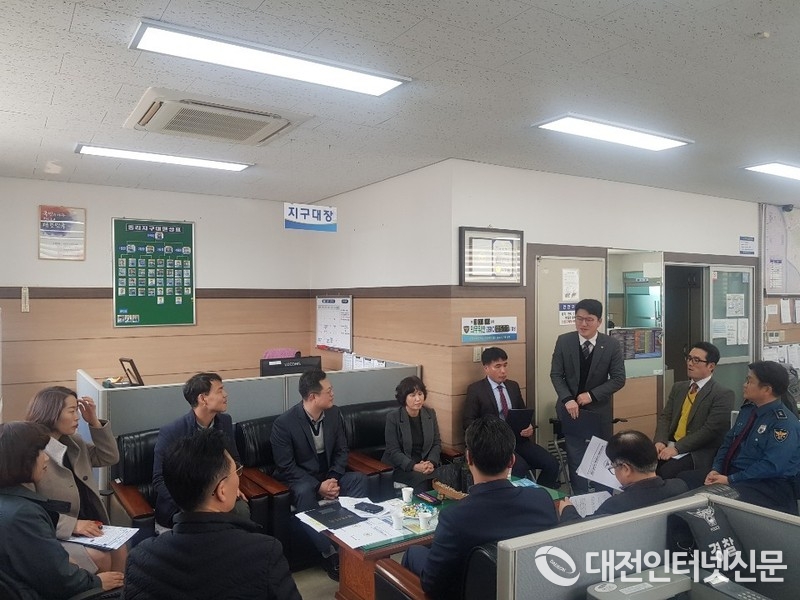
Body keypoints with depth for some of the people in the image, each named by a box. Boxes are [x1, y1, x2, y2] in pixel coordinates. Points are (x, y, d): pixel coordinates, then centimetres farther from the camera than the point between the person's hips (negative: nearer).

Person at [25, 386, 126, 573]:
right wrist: (72, 524, -26)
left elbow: (110, 457, 13)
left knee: (119, 549, -20)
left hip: (90, 527, 6)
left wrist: (94, 421, 2)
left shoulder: (74, 442, 10)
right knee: (100, 557, -25)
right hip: (55, 536, -6)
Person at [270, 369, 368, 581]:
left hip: (328, 475, 5)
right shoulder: (284, 424, -20)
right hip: (299, 478, -4)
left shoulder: (334, 413, -3)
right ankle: (330, 554, -27)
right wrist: (318, 486, -26)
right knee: (305, 492, -37)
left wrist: (334, 478, -14)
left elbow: (341, 450, 3)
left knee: (358, 479, -22)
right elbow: (286, 467, -19)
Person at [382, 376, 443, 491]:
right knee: (422, 480, -31)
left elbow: (437, 443, 7)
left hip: (427, 462, 4)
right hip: (401, 467, -4)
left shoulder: (430, 414, 6)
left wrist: (431, 463, -12)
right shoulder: (393, 418, -6)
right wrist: (414, 467, -21)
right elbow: (393, 451, -8)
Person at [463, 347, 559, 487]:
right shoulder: (476, 389, -1)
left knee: (551, 464, -14)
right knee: (520, 467, -31)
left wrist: (529, 426, -1)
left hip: (518, 438, 6)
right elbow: (468, 422, -4)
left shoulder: (513, 386, 16)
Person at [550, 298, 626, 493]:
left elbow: (619, 379, -8)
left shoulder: (612, 345, -9)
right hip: (571, 406, 0)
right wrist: (567, 399, -18)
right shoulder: (563, 341, -7)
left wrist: (592, 395, -17)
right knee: (575, 456, 6)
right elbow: (556, 374, -4)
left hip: (599, 409, 0)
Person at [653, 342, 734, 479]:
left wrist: (677, 448, -20)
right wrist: (660, 441, -9)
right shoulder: (678, 387, 15)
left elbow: (711, 430, -15)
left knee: (665, 472, -30)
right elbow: (665, 417, 11)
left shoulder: (723, 394, -7)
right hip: (670, 446, 5)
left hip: (700, 452, -5)